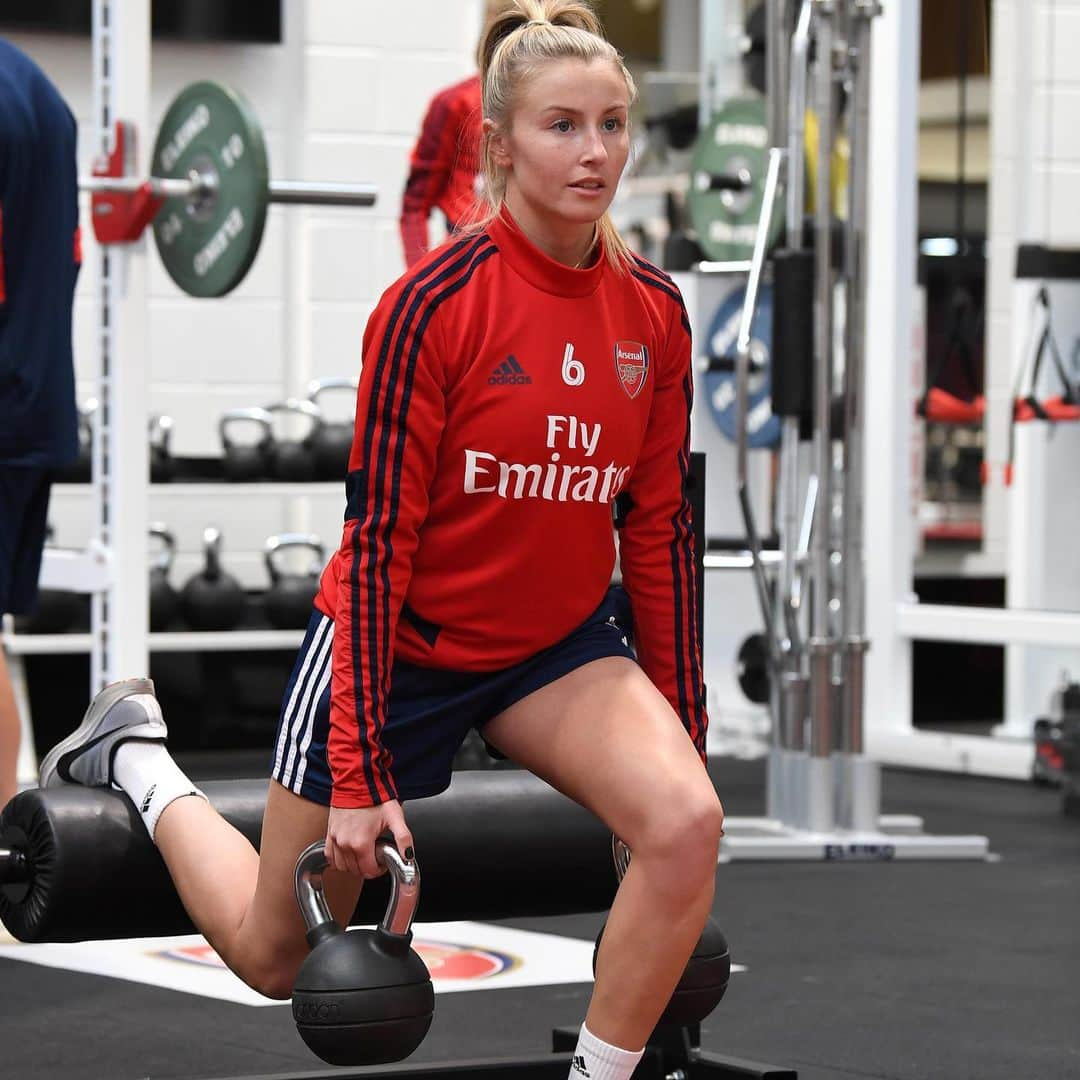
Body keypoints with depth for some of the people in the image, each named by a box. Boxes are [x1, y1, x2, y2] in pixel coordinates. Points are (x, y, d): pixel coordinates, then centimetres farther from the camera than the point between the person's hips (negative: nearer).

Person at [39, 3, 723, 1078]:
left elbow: (658, 523, 2)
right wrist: (359, 776, -21)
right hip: (404, 644, -4)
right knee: (274, 958, 13)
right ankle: (135, 754, 40)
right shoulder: (433, 305, -22)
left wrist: (684, 734, 3)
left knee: (687, 821, -27)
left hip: (558, 643, 4)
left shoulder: (653, 311, -7)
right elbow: (378, 537, -20)